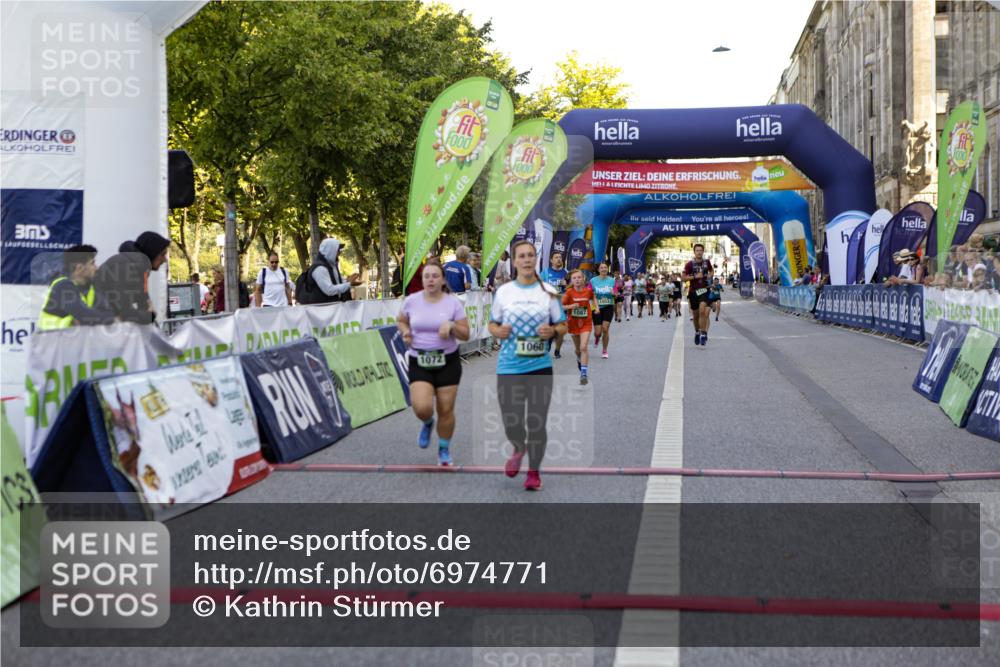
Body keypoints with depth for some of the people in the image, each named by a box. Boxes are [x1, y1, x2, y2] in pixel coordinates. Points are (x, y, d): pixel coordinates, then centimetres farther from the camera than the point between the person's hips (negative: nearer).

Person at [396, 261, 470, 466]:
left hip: (447, 361, 0)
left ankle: (444, 450, 28)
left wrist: (451, 326, -22)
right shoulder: (411, 301, -1)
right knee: (422, 408, -18)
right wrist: (405, 332, -4)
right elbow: (400, 321, 18)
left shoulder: (453, 303, -5)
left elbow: (465, 335, -2)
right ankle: (428, 423, 21)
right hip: (419, 362, 0)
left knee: (446, 410, 4)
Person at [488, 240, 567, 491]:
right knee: (511, 423, -3)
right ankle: (519, 449, 33)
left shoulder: (548, 292, 2)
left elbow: (563, 326, 8)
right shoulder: (503, 292, 3)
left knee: (537, 422, 0)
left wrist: (552, 331, -14)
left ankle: (534, 472, 21)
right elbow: (492, 325, 12)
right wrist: (497, 331, -10)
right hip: (508, 367, 0)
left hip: (540, 366, 0)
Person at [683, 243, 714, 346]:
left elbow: (711, 270, 23)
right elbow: (683, 278, -7)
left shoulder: (707, 262, 2)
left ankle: (703, 334, -18)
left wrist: (710, 275, 0)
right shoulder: (690, 264, -7)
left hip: (704, 290, 0)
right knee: (695, 314, 12)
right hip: (693, 291, 0)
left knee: (702, 310, -22)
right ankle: (697, 332, 37)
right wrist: (695, 276, -20)